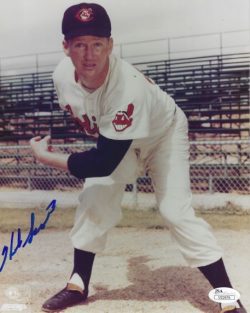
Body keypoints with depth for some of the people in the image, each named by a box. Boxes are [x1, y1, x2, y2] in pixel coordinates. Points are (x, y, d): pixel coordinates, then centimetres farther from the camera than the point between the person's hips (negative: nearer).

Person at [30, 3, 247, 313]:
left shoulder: (129, 88, -43)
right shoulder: (62, 75, -23)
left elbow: (104, 164, -37)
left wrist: (46, 157, -29)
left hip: (164, 134, -6)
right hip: (116, 139, 6)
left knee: (176, 212, -17)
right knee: (93, 200, -3)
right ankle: (78, 284, 15)